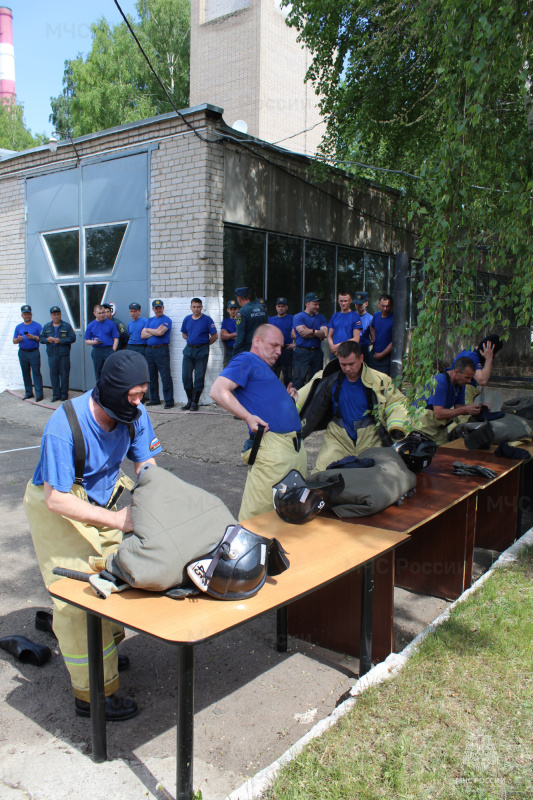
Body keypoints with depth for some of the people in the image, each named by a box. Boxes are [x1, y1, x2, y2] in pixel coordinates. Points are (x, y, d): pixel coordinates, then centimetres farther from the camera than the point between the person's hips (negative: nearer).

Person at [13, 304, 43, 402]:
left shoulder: (37, 326, 3)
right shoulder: (18, 327, 14)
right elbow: (14, 341, 15)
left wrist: (33, 337, -17)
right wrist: (18, 339, -8)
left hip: (34, 352, -4)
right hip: (22, 353, 4)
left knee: (36, 373, -8)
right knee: (26, 373, 9)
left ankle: (39, 394, -7)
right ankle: (28, 393, 18)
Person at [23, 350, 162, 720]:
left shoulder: (133, 414, -16)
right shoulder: (64, 427, -35)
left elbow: (146, 465, -7)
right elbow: (56, 498, -32)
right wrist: (115, 518, -38)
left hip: (98, 501, 6)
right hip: (57, 510, -6)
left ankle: (106, 647, 40)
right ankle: (92, 694, 6)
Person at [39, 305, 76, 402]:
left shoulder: (67, 326, 2)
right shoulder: (46, 327, 15)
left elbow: (72, 338, -6)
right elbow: (41, 338, 15)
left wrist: (60, 340, -15)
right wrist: (47, 339, -7)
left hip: (64, 354, -3)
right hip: (51, 354, 3)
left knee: (64, 374, -1)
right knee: (53, 374, 4)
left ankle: (64, 394, 9)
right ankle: (56, 394, 12)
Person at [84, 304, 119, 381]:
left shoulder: (111, 324, 3)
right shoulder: (91, 325, 9)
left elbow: (116, 339, 2)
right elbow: (86, 341, 11)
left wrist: (113, 351, -9)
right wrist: (94, 342, -10)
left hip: (109, 349, -2)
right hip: (96, 351, 2)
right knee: (98, 373, 8)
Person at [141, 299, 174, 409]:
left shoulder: (166, 320, -2)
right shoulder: (150, 320, 18)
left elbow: (160, 332, -17)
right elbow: (143, 335, 8)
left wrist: (148, 330, 0)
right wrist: (154, 332, -5)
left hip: (161, 350, -7)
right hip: (149, 350, 7)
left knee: (165, 376, -8)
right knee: (152, 376, 12)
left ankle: (169, 401, -6)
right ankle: (154, 399, 21)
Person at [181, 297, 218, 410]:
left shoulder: (207, 319, -6)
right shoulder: (187, 319, 7)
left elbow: (215, 336, -4)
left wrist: (205, 344, 3)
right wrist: (192, 341, 10)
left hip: (202, 351, -4)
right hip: (188, 350, 4)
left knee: (199, 377, -1)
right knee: (186, 376, 1)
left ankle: (195, 402, 9)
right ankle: (189, 400, 16)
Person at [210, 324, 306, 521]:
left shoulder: (266, 369, 27)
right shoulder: (245, 360, -1)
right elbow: (218, 391, -15)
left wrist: (287, 397, 20)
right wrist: (248, 417, -18)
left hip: (296, 444, 10)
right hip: (271, 444, -10)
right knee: (257, 512, -8)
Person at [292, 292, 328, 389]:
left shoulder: (321, 318, 13)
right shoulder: (298, 317, 0)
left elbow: (324, 334, -1)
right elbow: (303, 333, -14)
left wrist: (311, 331, -11)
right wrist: (318, 333, -5)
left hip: (317, 352, 5)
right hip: (302, 352, -5)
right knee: (299, 379, -8)